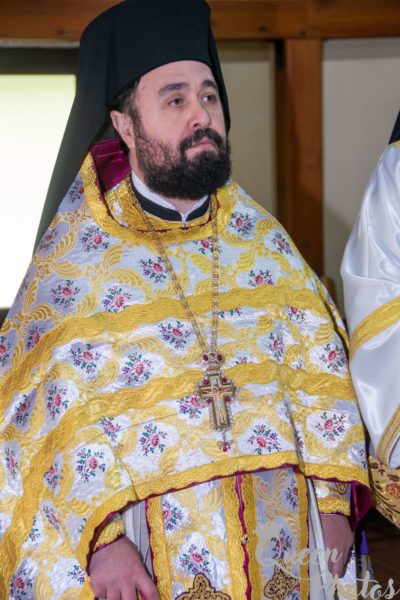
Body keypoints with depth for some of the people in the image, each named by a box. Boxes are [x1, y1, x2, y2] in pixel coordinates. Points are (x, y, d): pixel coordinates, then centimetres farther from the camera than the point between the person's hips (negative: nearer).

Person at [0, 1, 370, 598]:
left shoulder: (260, 236, 7)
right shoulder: (75, 254, -4)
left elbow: (319, 373, 6)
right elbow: (51, 414, -10)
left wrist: (333, 500, -2)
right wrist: (100, 538, -20)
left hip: (281, 525, 4)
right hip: (163, 546, -3)